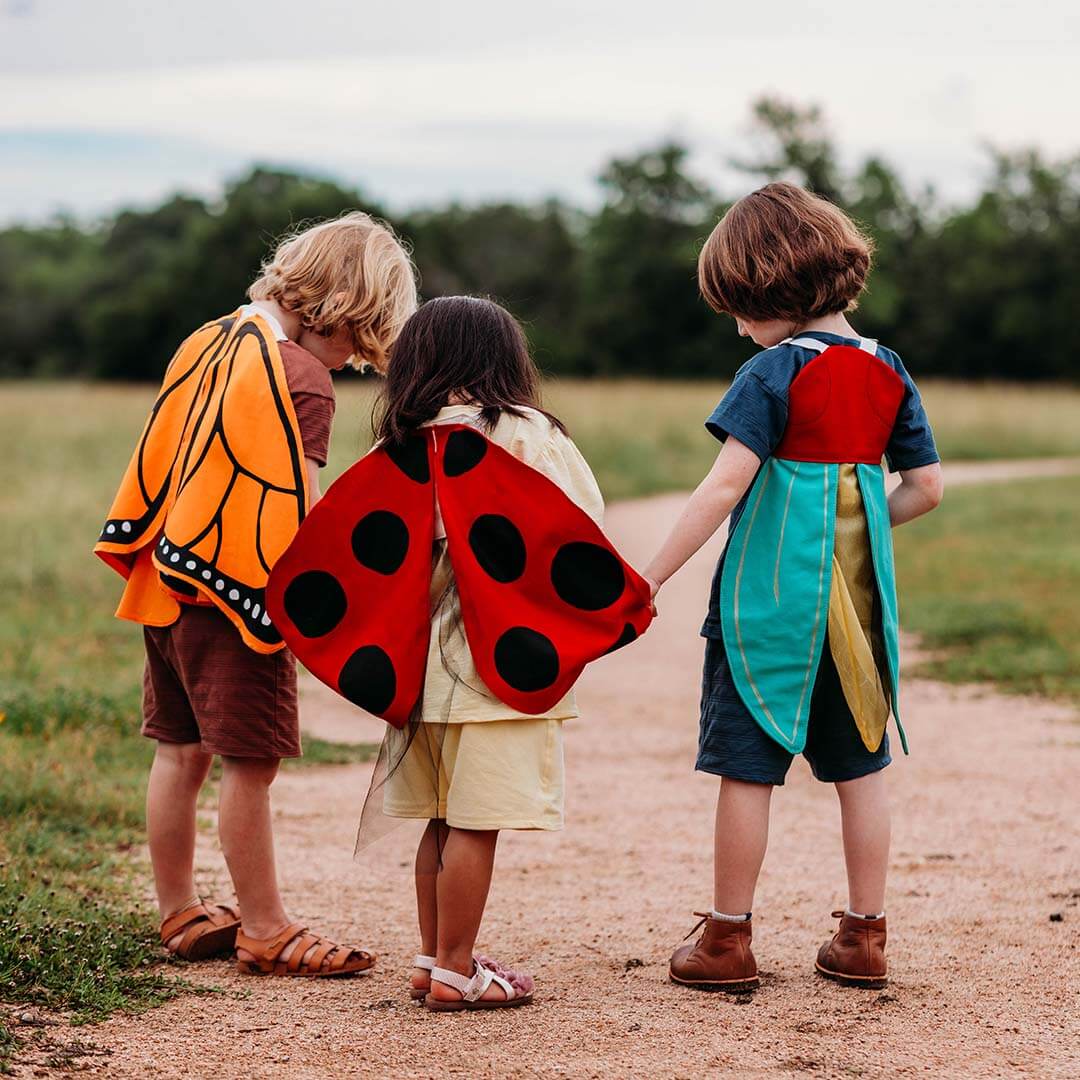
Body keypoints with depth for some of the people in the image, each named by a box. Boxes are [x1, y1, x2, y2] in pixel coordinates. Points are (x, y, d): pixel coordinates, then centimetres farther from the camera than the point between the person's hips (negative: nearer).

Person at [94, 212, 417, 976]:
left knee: (181, 752, 14)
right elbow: (300, 513, -20)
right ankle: (266, 933, 6)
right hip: (237, 597, -9)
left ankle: (181, 914, 24)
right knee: (251, 762, -1)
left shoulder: (210, 340, 10)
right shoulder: (302, 376, -17)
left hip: (171, 582, 9)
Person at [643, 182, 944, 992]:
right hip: (859, 598, 6)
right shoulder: (887, 372, 5)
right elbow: (926, 487, 8)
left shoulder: (774, 374, -12)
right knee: (861, 768, 11)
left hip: (770, 598, -6)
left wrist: (649, 579, -18)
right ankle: (865, 939, 16)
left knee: (747, 767, 2)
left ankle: (728, 942, 8)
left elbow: (725, 486, -20)